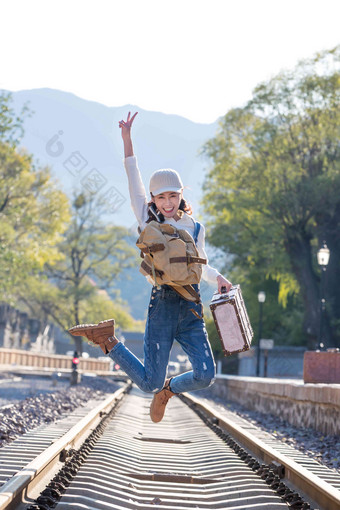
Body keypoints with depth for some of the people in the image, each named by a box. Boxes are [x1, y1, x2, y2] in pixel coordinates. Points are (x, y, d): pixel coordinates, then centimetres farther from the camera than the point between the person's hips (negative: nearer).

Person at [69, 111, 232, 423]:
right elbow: (134, 179, 2)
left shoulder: (195, 228, 15)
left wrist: (218, 278, 7)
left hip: (191, 309, 3)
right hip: (162, 306, -3)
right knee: (149, 383, -5)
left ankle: (169, 389, 22)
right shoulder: (149, 222, 7)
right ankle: (107, 339, 18)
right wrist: (127, 139, -3)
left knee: (205, 376, -12)